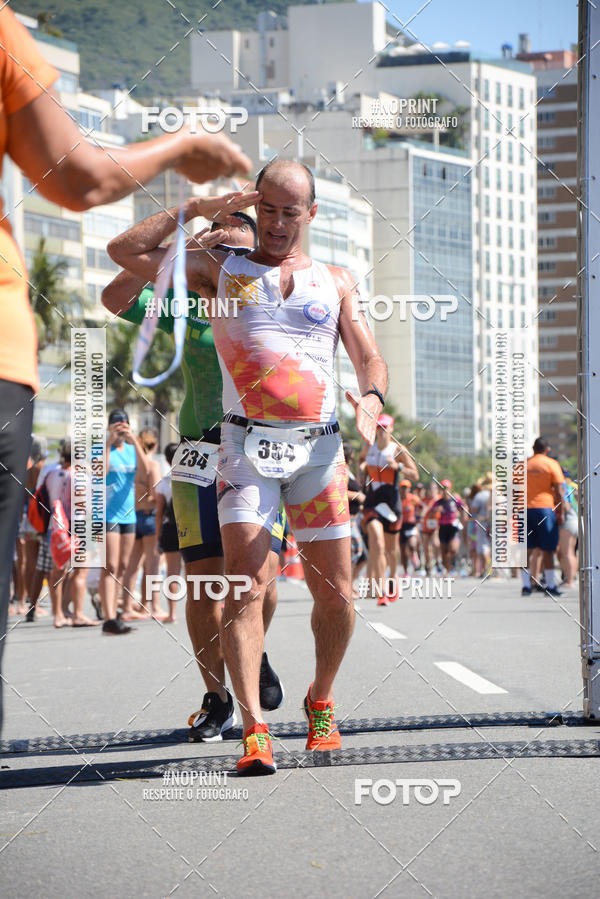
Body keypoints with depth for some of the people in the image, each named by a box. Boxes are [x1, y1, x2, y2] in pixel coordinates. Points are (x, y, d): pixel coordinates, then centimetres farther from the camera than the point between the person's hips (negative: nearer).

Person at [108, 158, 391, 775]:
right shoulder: (221, 268, 14)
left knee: (335, 596, 1)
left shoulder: (336, 280, 18)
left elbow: (370, 358, 11)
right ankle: (254, 728, -21)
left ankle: (320, 701, 25)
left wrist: (370, 399, -11)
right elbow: (124, 251, 6)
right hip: (247, 445, -2)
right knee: (246, 586, -18)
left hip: (319, 446, 2)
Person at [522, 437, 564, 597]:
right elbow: (558, 491, -5)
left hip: (525, 510, 4)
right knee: (547, 550, 1)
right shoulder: (551, 464, 0)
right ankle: (550, 586, 1)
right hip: (545, 508, -3)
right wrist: (560, 513, 1)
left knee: (527, 550, 6)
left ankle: (526, 585, 2)